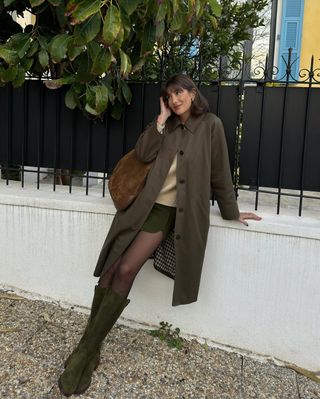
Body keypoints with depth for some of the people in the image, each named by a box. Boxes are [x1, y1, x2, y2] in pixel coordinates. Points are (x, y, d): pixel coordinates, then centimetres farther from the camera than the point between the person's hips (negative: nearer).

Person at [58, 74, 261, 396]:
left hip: (169, 210, -5)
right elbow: (143, 154, 0)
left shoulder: (210, 125, 2)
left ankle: (87, 350, -6)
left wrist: (232, 212, 9)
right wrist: (161, 118, -1)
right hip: (145, 204, 5)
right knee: (111, 268, -6)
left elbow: (220, 173, 4)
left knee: (126, 270, -17)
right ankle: (89, 348, 2)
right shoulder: (168, 125, 16)